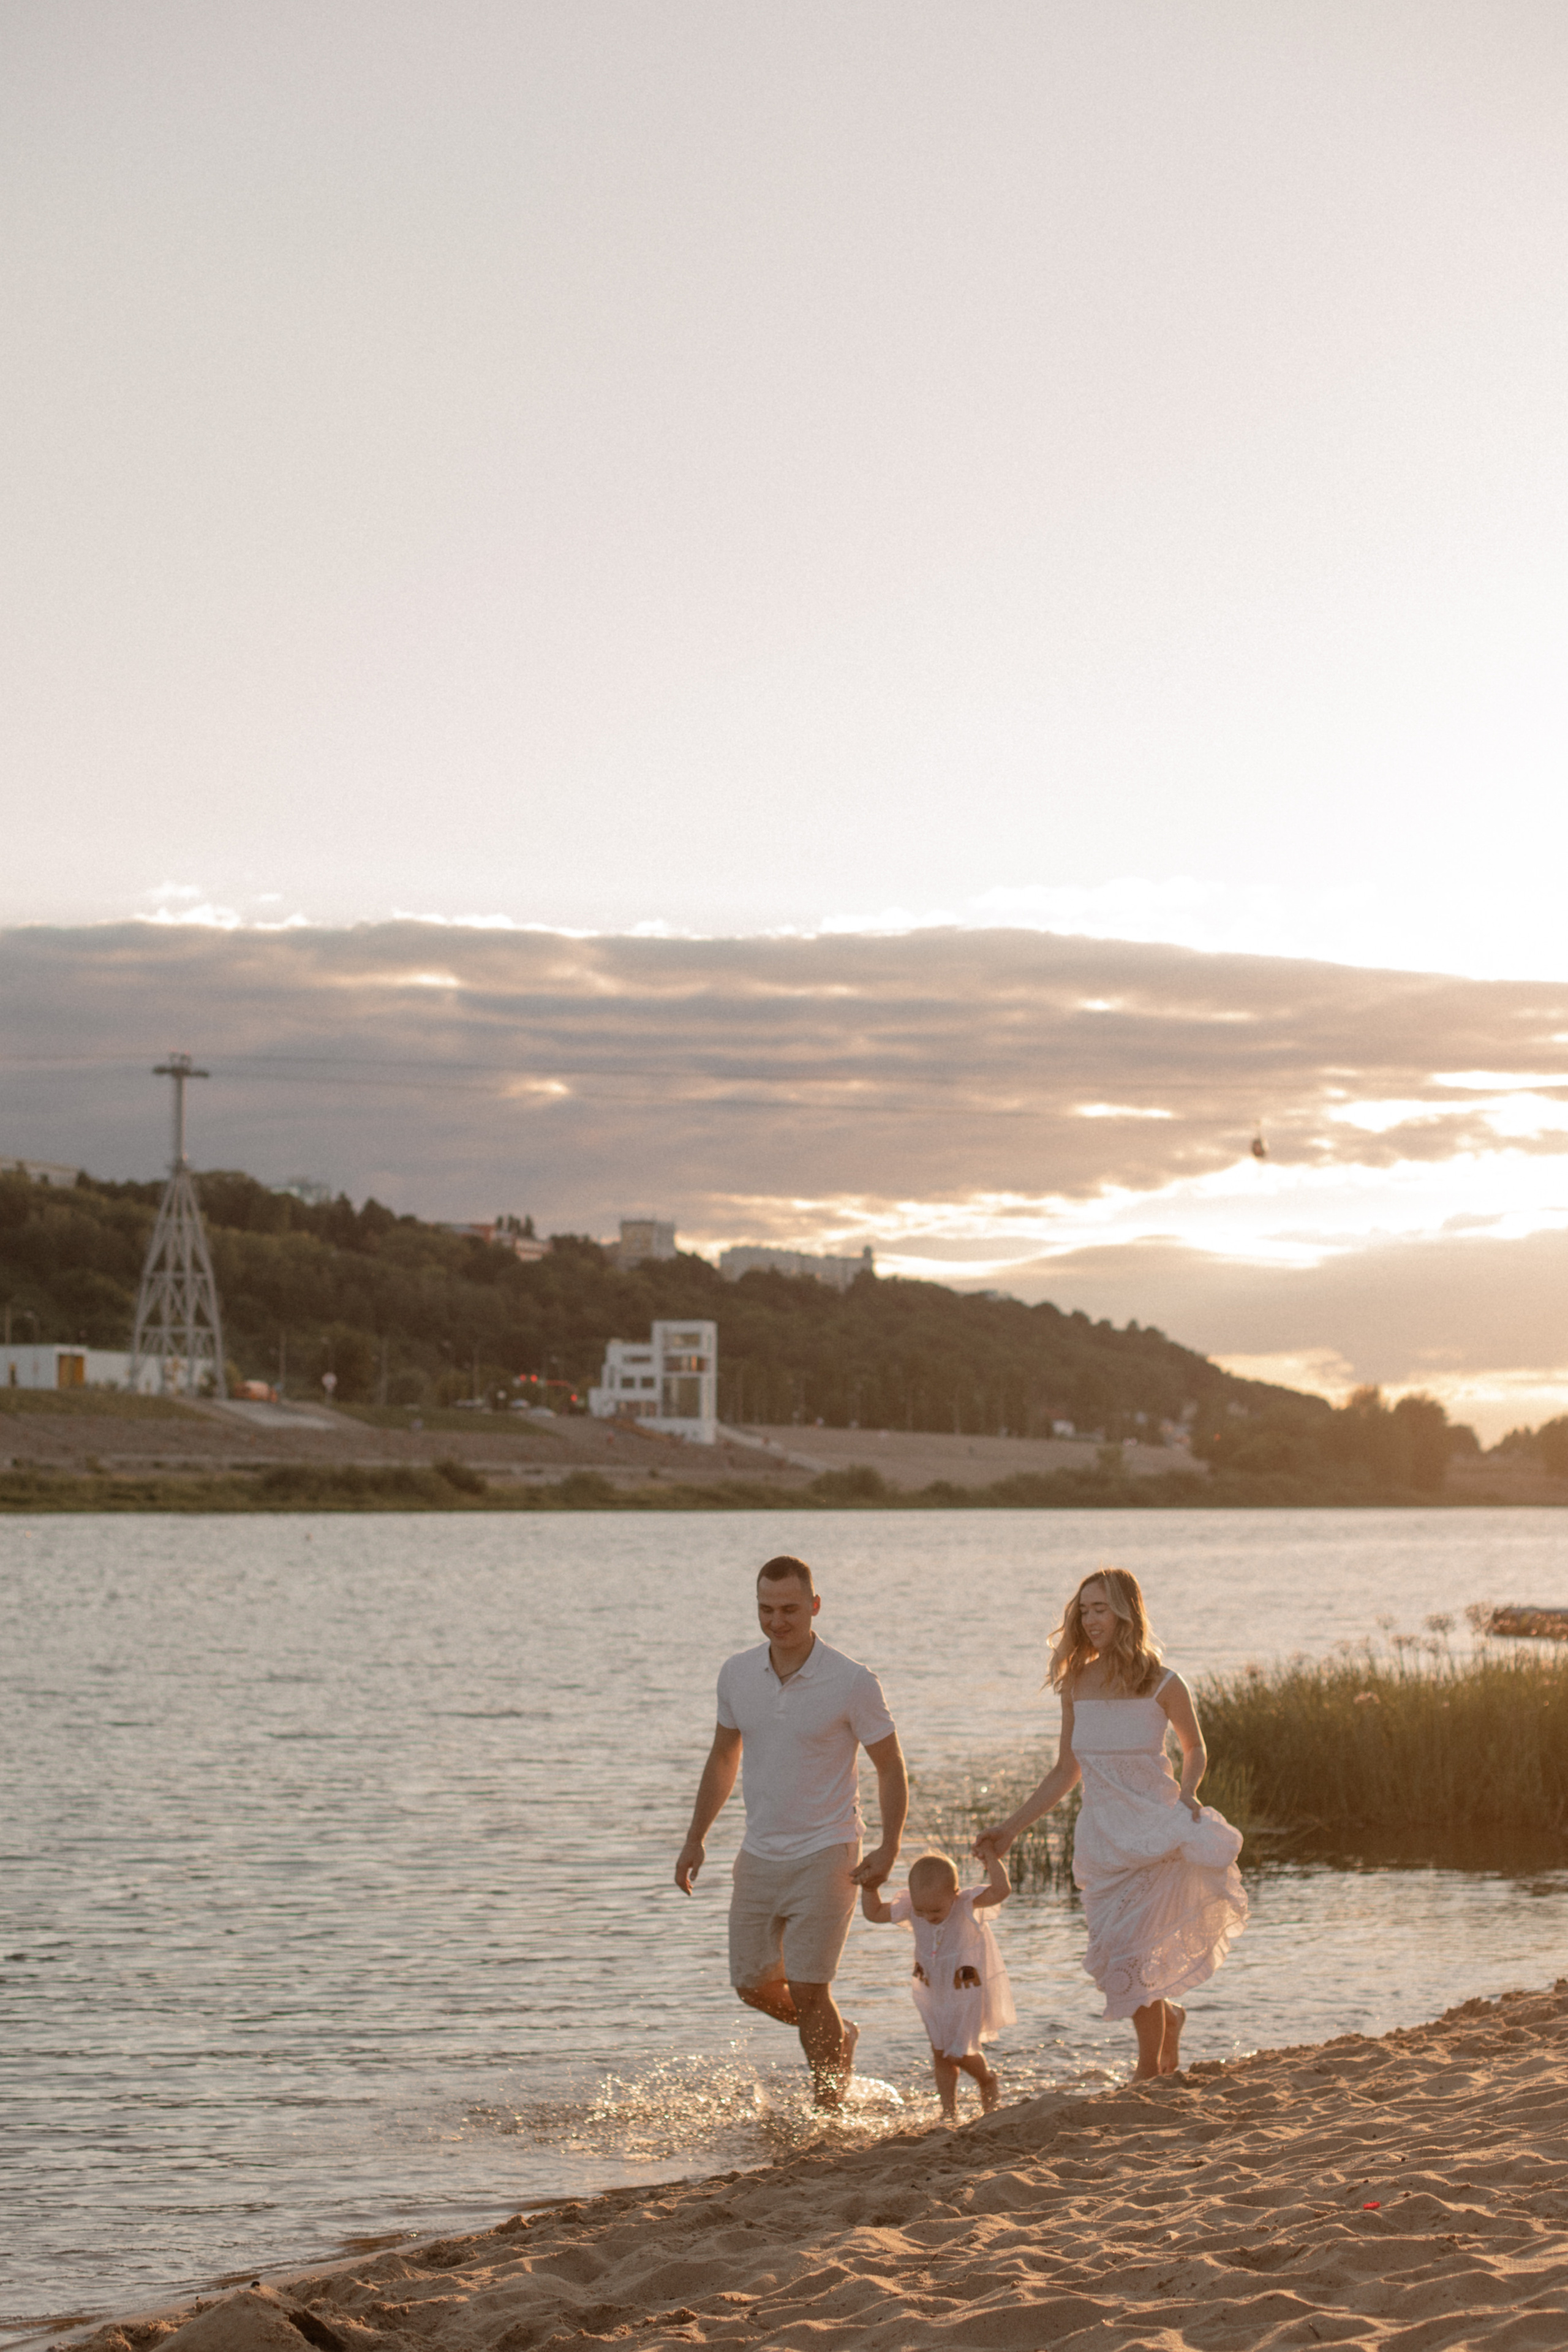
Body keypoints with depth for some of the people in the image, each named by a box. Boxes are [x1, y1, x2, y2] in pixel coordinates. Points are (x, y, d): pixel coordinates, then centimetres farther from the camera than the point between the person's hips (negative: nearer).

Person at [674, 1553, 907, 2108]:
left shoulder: (853, 1683, -13)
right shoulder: (736, 1675, 1)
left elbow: (890, 1766, -4)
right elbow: (723, 1758, 15)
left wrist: (889, 1847, -15)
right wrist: (695, 1839, 13)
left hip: (824, 1855, -5)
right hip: (759, 1854, 5)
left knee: (807, 1989, -9)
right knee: (755, 1984, 8)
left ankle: (829, 2108, 6)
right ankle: (837, 2039, 35)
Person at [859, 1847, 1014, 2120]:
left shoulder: (967, 1906, -23)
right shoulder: (911, 1908, -11)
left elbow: (1001, 1890, -37)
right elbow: (875, 1913, -1)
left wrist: (992, 1858, -33)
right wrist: (869, 1888, -14)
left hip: (968, 1993, -5)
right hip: (933, 1994, 5)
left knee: (958, 2053, -7)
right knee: (940, 2054, 7)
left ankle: (987, 2079, 24)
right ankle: (949, 2111, 20)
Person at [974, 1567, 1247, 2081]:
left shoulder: (1161, 1687, -8)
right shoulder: (1076, 1686, 2)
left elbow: (1195, 1751, 11)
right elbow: (1066, 1772, 11)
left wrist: (1187, 1793, -7)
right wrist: (1010, 1828, 9)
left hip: (1156, 1832, -4)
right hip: (1102, 1839, 4)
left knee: (1128, 1953, -12)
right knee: (1114, 1959, 5)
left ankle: (1150, 2072, 8)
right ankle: (1168, 2018, 38)